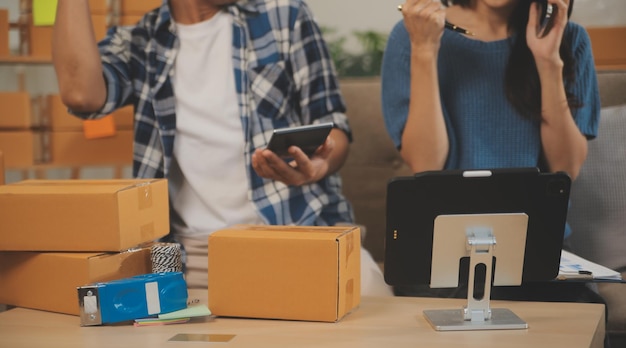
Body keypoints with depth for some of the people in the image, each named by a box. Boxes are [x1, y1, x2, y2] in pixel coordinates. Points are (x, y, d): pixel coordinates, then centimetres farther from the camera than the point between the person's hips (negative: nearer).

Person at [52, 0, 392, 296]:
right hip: (195, 249, 2)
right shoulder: (136, 44, 10)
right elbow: (81, 92, -11)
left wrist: (318, 165, -16)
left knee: (368, 300, -29)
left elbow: (330, 120, 7)